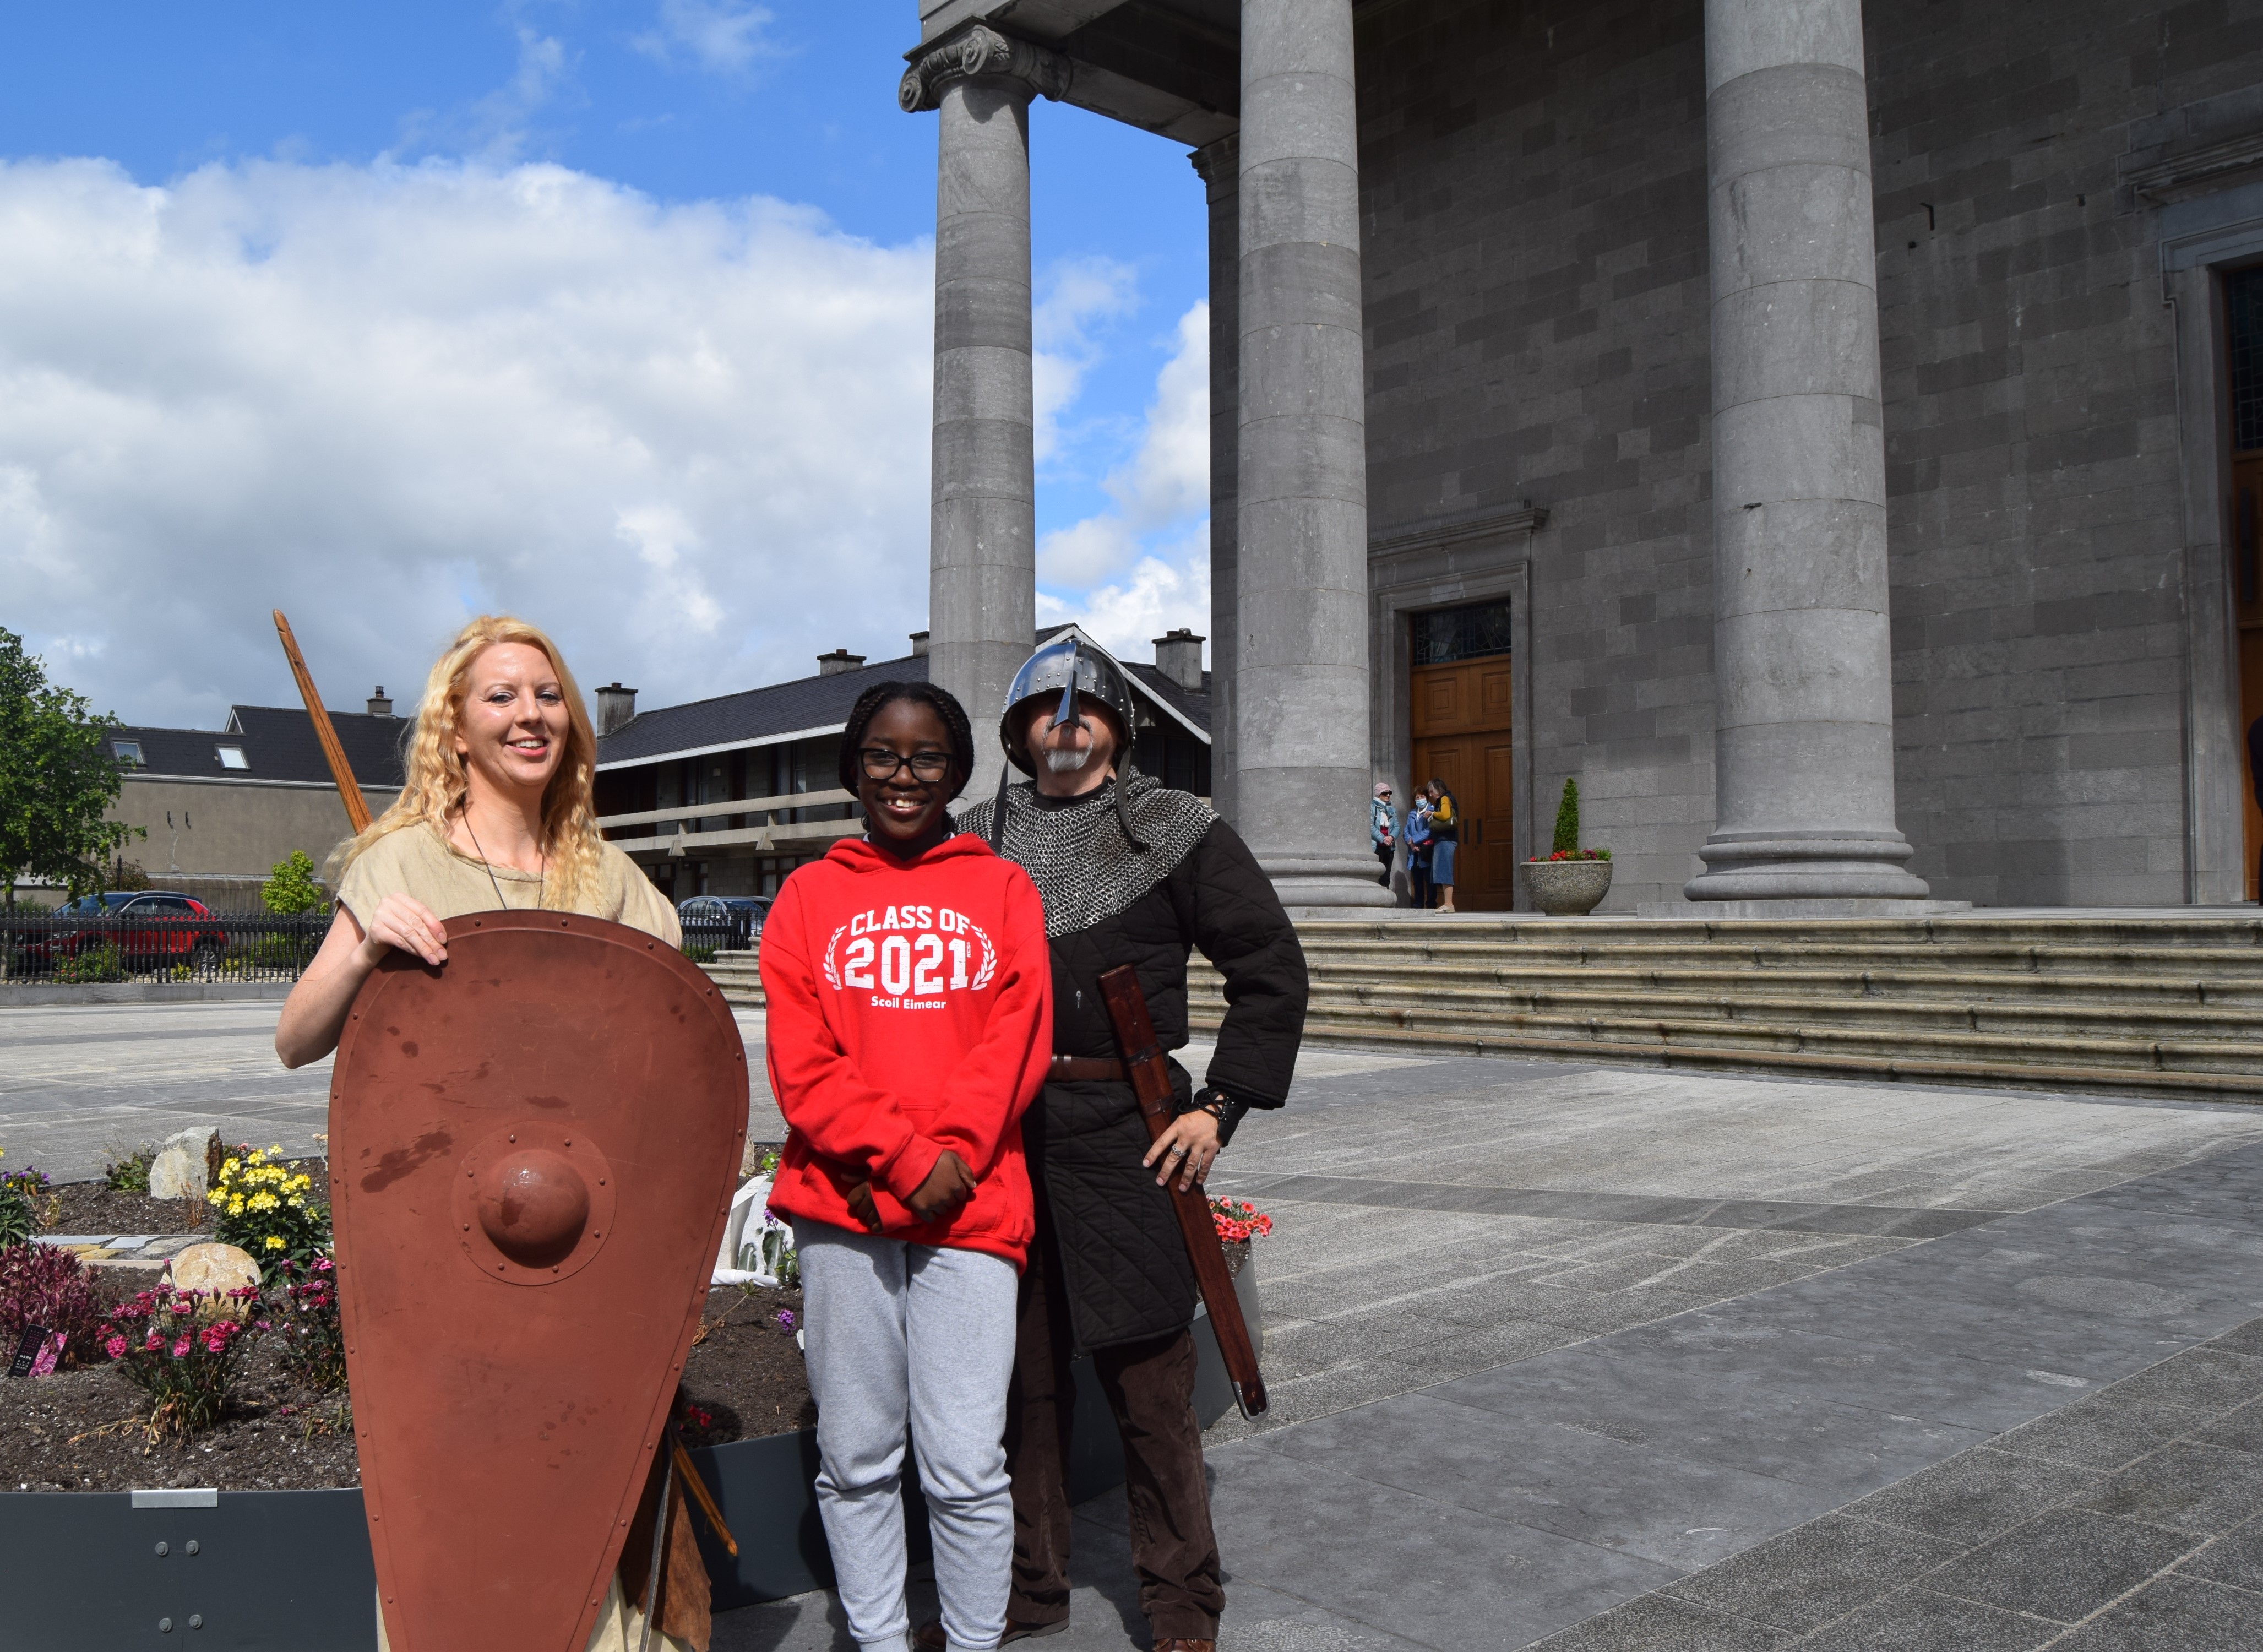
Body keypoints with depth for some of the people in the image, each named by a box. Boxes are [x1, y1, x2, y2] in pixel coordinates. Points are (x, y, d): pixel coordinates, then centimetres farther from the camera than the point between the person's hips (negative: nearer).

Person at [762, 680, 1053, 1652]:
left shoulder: (1002, 889, 9)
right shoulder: (810, 895, 10)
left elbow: (1017, 1043, 1)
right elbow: (799, 1062, 1)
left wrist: (946, 1157, -12)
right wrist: (904, 1158, -11)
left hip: (968, 1208, -1)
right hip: (839, 1209, 1)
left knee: (966, 1468, -2)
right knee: (855, 1459, 10)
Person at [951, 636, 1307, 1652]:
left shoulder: (1175, 830, 2)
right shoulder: (981, 837, 11)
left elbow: (1272, 969, 3)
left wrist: (1220, 1106, -5)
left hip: (1126, 1126, -3)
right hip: (1002, 1131, 3)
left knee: (1147, 1375, 2)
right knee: (1018, 1370, 12)